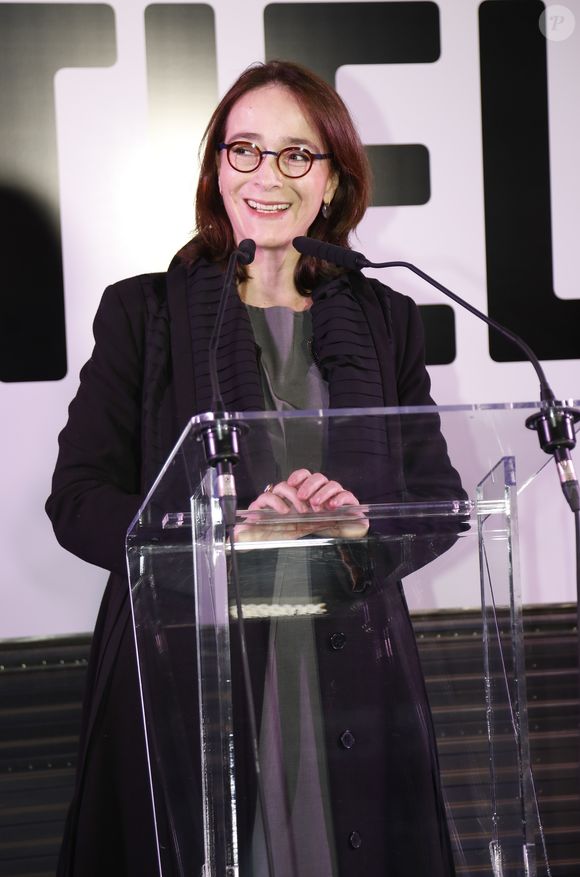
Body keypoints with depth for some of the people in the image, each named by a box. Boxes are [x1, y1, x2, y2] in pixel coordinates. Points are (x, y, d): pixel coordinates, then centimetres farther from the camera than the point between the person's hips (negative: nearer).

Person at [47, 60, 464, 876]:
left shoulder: (384, 320, 11)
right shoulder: (142, 312, 4)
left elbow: (441, 497, 9)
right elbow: (78, 501, -3)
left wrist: (362, 520, -14)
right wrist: (225, 536, -18)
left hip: (354, 679, 2)